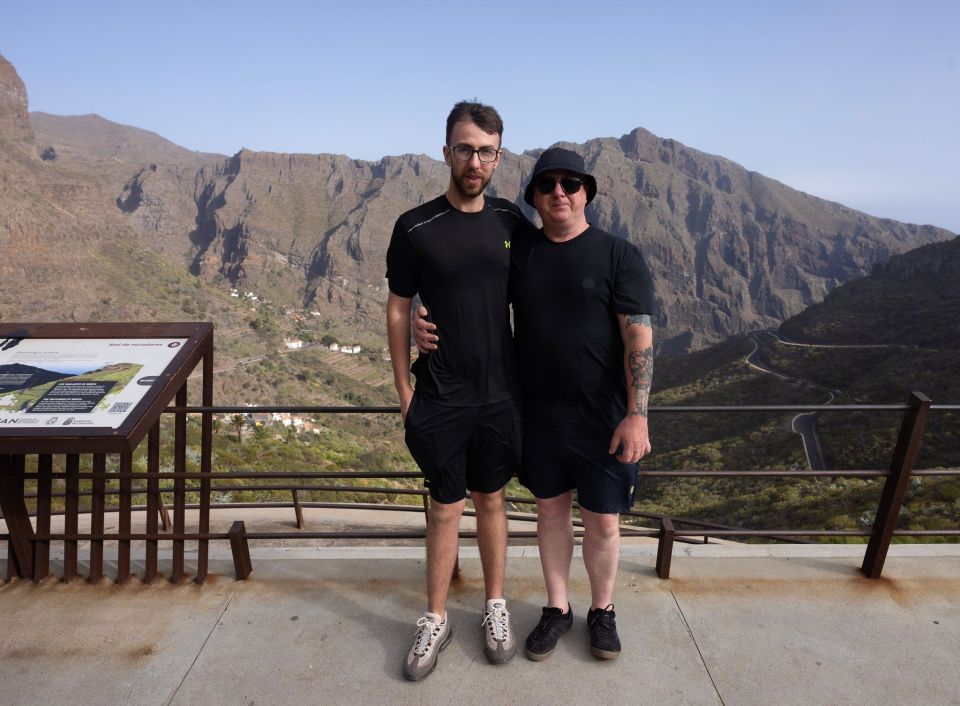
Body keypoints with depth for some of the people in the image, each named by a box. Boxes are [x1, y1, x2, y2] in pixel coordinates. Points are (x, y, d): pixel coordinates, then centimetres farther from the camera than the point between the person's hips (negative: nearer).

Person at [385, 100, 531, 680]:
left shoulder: (514, 223, 1)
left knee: (491, 501, 15)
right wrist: (404, 392, -1)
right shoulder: (415, 229, -7)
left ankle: (496, 607, 33)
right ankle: (436, 620, 28)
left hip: (501, 394, 2)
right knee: (446, 509, 9)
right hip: (439, 399, -2)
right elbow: (398, 311, -1)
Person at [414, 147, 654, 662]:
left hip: (603, 418, -3)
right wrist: (428, 324, -10)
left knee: (602, 521, 9)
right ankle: (556, 609, 36)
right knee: (551, 510, 16)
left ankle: (602, 610, 35)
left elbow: (639, 338, -11)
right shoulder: (519, 255, 3)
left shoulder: (619, 256, -7)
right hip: (538, 414, 3)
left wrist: (637, 415, -17)